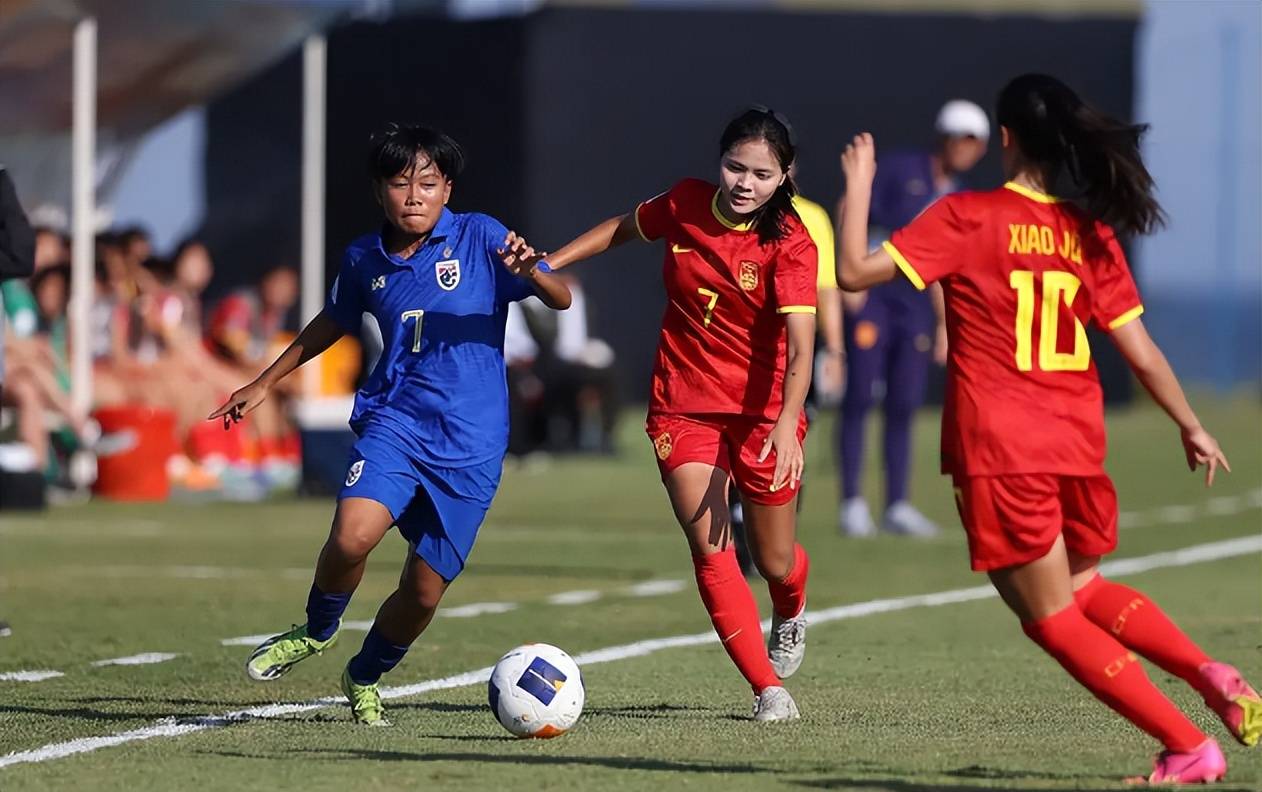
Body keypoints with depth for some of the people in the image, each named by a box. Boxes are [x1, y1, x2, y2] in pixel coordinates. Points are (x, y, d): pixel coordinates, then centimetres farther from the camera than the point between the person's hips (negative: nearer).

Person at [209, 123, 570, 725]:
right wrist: (264, 384, 30)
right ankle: (317, 629, 4)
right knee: (352, 536, -27)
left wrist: (529, 272, -32)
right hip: (394, 421, 1)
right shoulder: (364, 260, 6)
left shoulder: (480, 239, -4)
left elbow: (561, 298, -9)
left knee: (424, 590, 3)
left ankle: (365, 677, 33)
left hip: (471, 444, -1)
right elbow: (333, 322, 26)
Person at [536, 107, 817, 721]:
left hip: (763, 411, -2)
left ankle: (790, 615, 49)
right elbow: (626, 227, 17)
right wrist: (548, 263, 10)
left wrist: (787, 423, -42)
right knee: (710, 550, -15)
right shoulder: (685, 204, -5)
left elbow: (800, 347, -27)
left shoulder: (790, 244, -17)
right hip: (683, 406, 2)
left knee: (774, 563, 10)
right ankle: (769, 688, -10)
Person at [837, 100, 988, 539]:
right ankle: (853, 503, -5)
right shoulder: (899, 169, -2)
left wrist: (944, 323, 14)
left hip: (915, 302, 5)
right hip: (871, 295, -5)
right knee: (860, 398, -7)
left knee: (903, 406, 3)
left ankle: (897, 506, 7)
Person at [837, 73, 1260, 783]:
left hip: (1000, 451, -5)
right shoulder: (1091, 232, 5)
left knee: (1052, 617, 6)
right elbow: (1142, 353, 6)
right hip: (1078, 445, 5)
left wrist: (859, 183, 3)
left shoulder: (967, 218, -8)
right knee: (1082, 588, 29)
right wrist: (1193, 430, 20)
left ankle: (1190, 747, -2)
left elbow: (856, 270, -10)